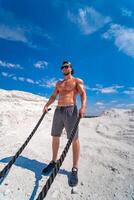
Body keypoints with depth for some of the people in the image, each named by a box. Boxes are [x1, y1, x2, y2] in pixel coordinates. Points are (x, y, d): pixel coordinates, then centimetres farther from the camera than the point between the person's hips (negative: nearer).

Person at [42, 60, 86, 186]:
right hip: (58, 111, 6)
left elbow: (83, 94, -7)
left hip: (71, 110, -5)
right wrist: (46, 105, 2)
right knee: (55, 137, 10)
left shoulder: (77, 81, 8)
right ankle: (53, 162, 28)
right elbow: (53, 96, 20)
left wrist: (83, 106, -26)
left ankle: (75, 169, 10)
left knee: (74, 139, -3)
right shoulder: (58, 83, 23)